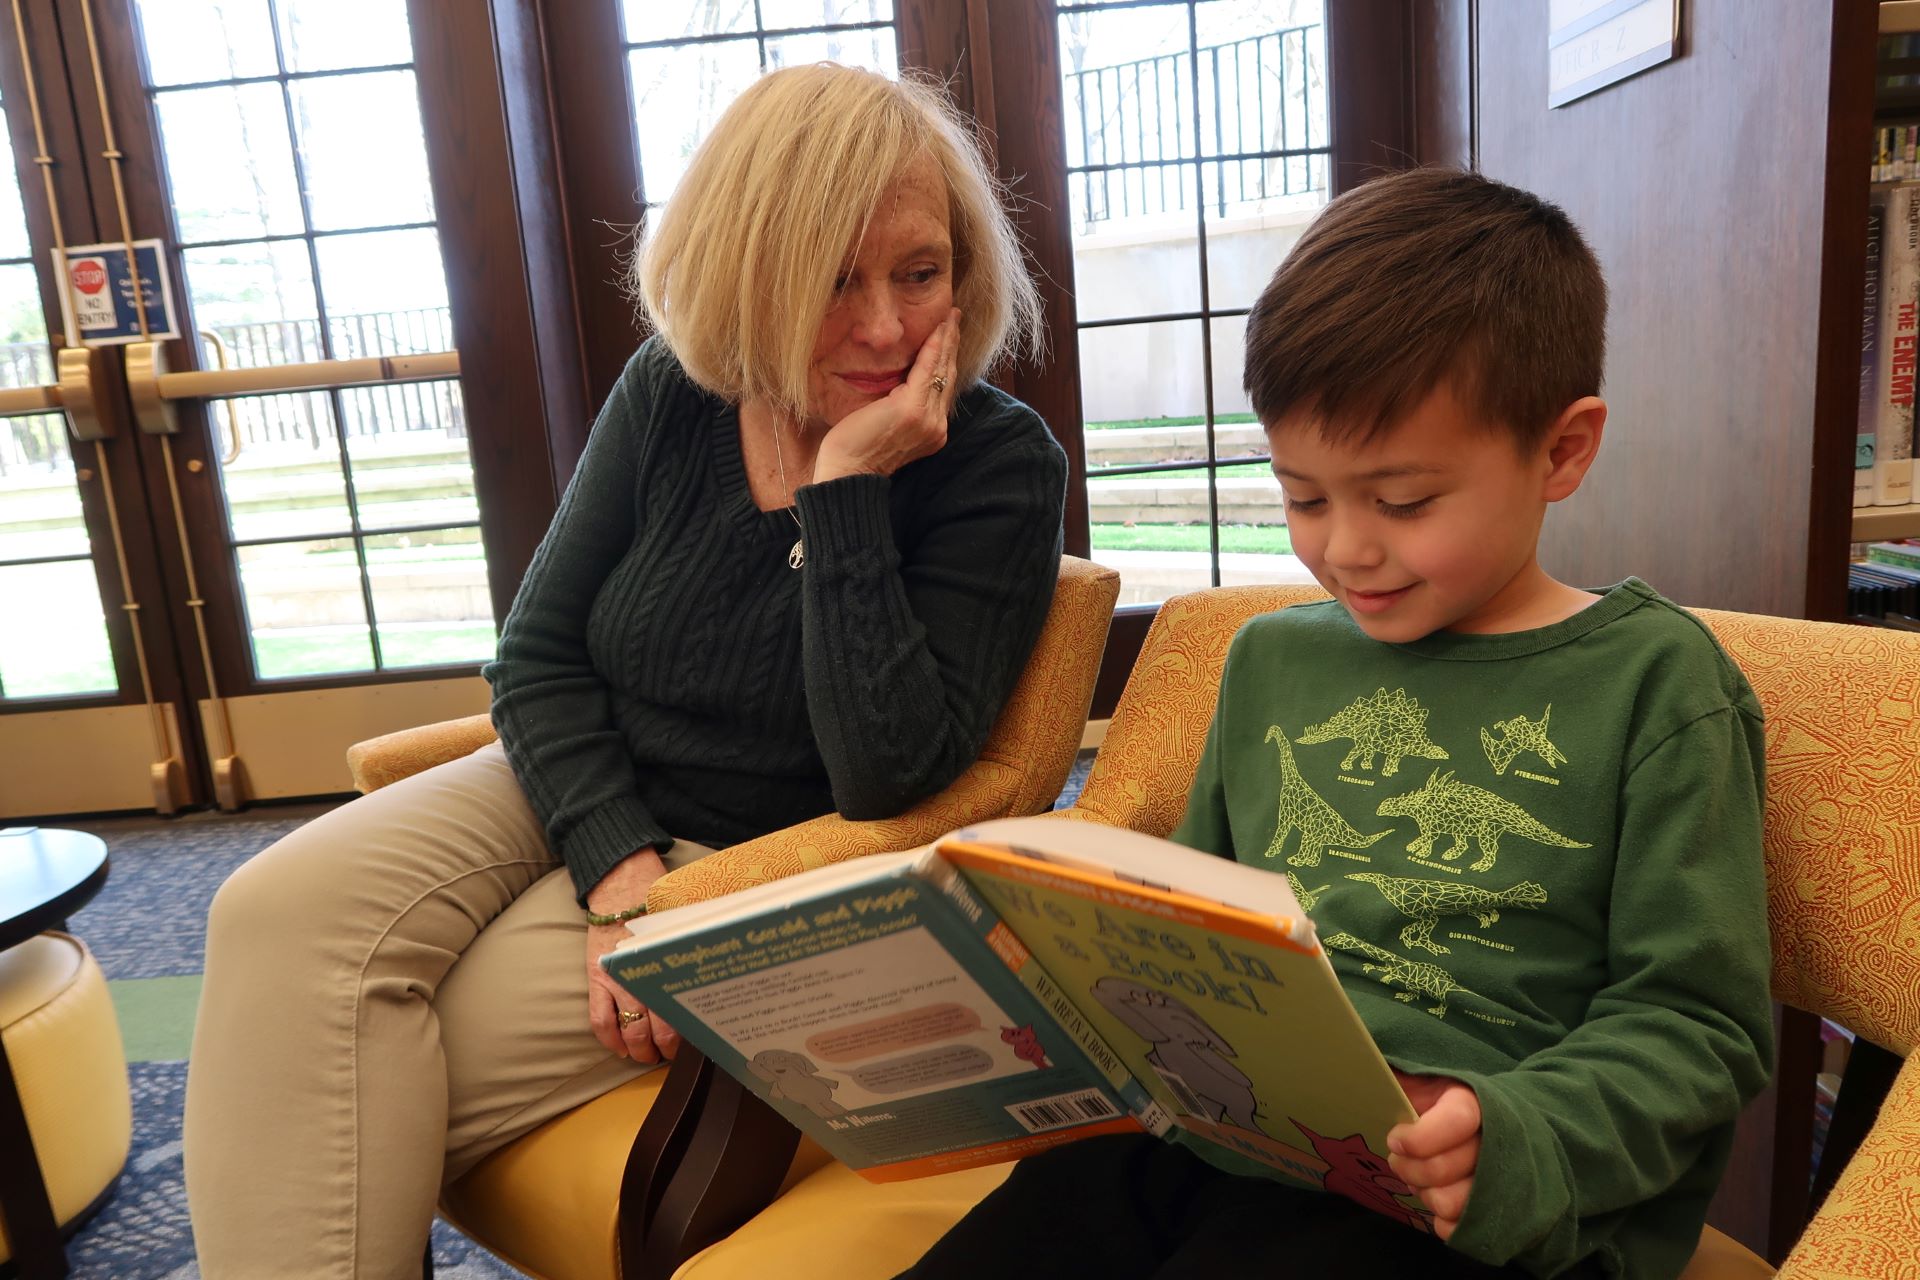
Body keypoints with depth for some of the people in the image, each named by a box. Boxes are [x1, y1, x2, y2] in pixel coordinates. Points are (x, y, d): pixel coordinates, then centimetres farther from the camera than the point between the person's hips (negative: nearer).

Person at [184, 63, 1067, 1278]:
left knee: (397, 1072, -18)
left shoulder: (1003, 465, -14)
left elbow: (884, 778, -23)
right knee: (281, 913, -18)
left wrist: (845, 485, -26)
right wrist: (618, 867, -15)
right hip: (579, 791, 5)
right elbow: (539, 656, 1)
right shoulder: (672, 393, -2)